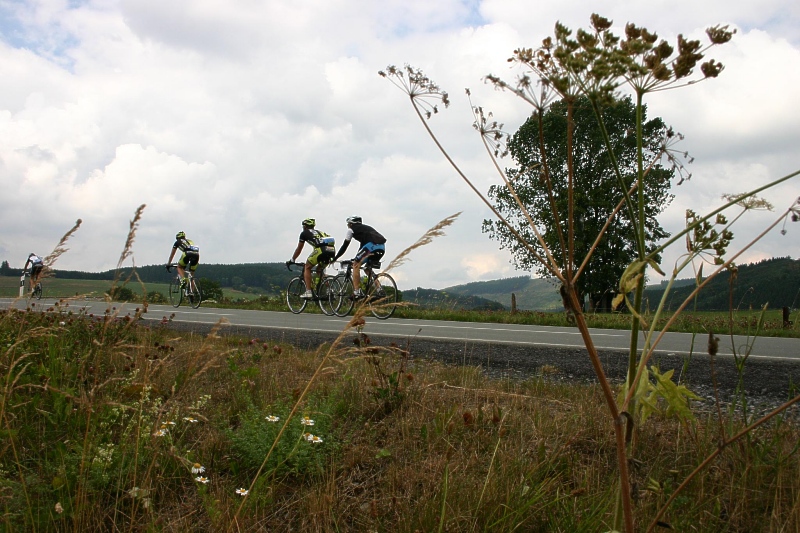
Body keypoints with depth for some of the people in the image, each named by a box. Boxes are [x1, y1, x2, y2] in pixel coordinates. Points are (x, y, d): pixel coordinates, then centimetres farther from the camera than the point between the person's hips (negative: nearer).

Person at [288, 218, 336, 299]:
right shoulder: (319, 232, 37)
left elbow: (299, 249, 25)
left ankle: (308, 292, 1)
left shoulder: (304, 233, 20)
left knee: (307, 268, 13)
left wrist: (292, 260, 37)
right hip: (332, 250, 6)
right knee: (319, 270, 25)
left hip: (320, 249, -6)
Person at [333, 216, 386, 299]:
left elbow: (344, 246, 19)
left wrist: (335, 258, 27)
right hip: (382, 247, 7)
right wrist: (357, 258, 51)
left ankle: (357, 292, -5)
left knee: (356, 265, 4)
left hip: (372, 245, -7)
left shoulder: (351, 229, 18)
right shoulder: (365, 228, 37)